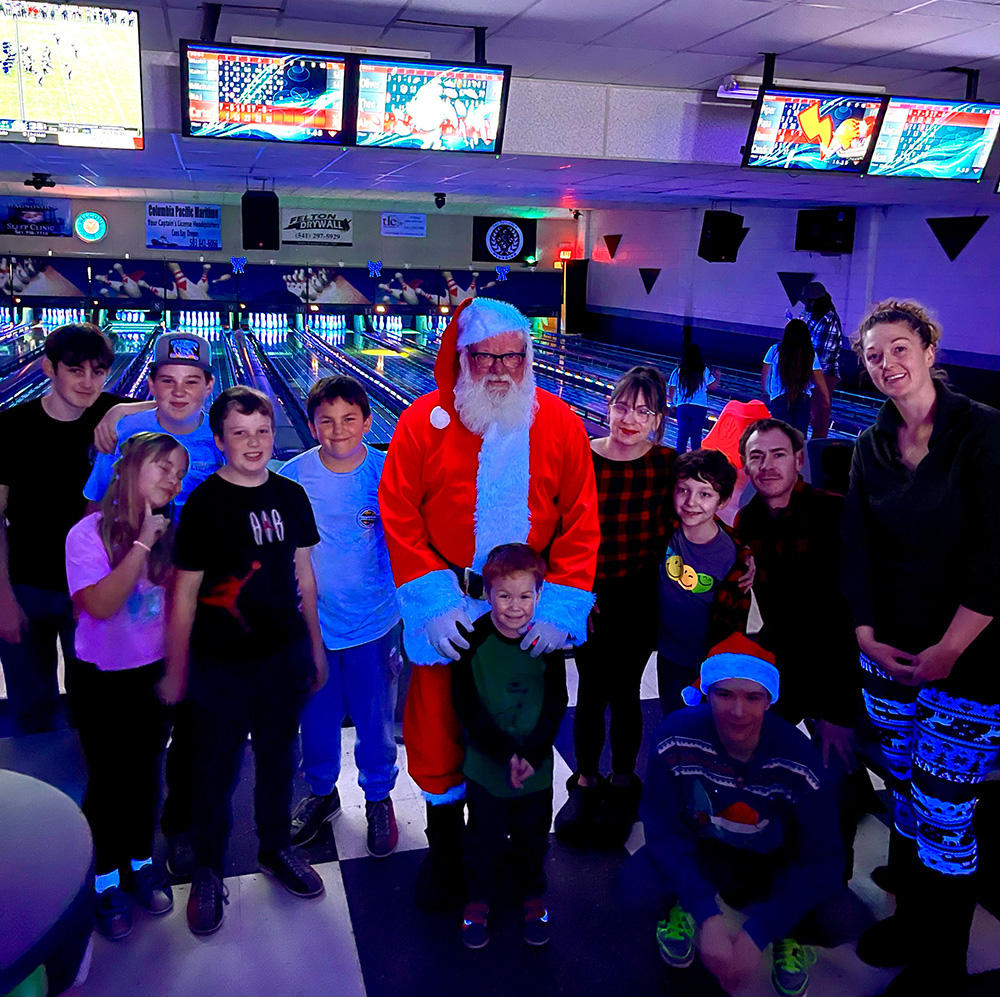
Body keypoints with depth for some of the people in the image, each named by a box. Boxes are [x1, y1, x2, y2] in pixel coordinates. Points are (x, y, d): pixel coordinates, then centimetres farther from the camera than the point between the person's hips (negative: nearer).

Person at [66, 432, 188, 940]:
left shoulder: (168, 532, -4)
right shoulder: (89, 533, -17)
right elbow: (100, 604, -28)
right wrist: (141, 544, -27)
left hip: (154, 671, 4)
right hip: (103, 679, -4)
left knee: (146, 771, 17)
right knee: (107, 778, 11)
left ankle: (141, 862, 37)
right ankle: (107, 877, 31)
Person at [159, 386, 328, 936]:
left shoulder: (291, 496, 0)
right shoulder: (203, 504, -13)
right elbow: (184, 593, -10)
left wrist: (316, 645, 12)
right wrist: (175, 671, -7)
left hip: (285, 657, 4)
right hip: (221, 664, -4)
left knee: (278, 758, 19)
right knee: (217, 770, 11)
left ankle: (276, 848, 42)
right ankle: (208, 869, 34)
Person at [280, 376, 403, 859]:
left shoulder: (388, 473, -11)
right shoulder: (293, 476, -8)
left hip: (374, 623, -1)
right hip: (312, 624, 1)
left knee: (375, 719, 14)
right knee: (317, 716, 18)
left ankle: (379, 797, 39)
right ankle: (321, 792, 44)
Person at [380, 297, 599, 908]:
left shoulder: (562, 425, -4)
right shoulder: (424, 422, -7)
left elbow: (582, 524, -4)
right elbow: (399, 517, -6)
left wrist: (558, 609, -11)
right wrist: (432, 602, -13)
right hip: (447, 612, -1)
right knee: (438, 736, 7)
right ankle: (446, 848, 34)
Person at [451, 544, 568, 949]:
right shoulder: (473, 642, -14)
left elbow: (556, 704, -7)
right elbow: (467, 707, -14)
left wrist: (531, 754, -18)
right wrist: (506, 753, -20)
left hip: (537, 767, 2)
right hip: (485, 767, -1)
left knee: (532, 836, 18)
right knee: (484, 837, 14)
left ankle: (533, 896, 42)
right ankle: (478, 899, 37)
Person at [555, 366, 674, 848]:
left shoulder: (666, 464, -8)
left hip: (639, 597, 0)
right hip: (589, 595, 0)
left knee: (624, 691, 12)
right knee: (591, 692, 11)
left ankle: (622, 782, 33)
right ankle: (586, 781, 32)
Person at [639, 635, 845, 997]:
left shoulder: (798, 757, -26)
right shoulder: (676, 737, -26)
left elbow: (823, 859, -22)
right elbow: (662, 830, -20)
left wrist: (756, 935, -30)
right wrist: (709, 916, -31)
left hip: (773, 867, 0)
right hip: (699, 856, 0)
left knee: (831, 920, -29)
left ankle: (788, 937, 11)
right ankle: (680, 908, 9)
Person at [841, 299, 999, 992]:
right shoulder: (872, 446, 7)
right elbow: (858, 548, 8)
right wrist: (867, 637, -1)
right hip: (888, 654, 5)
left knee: (943, 816, 1)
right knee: (904, 794, 15)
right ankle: (909, 921, 36)